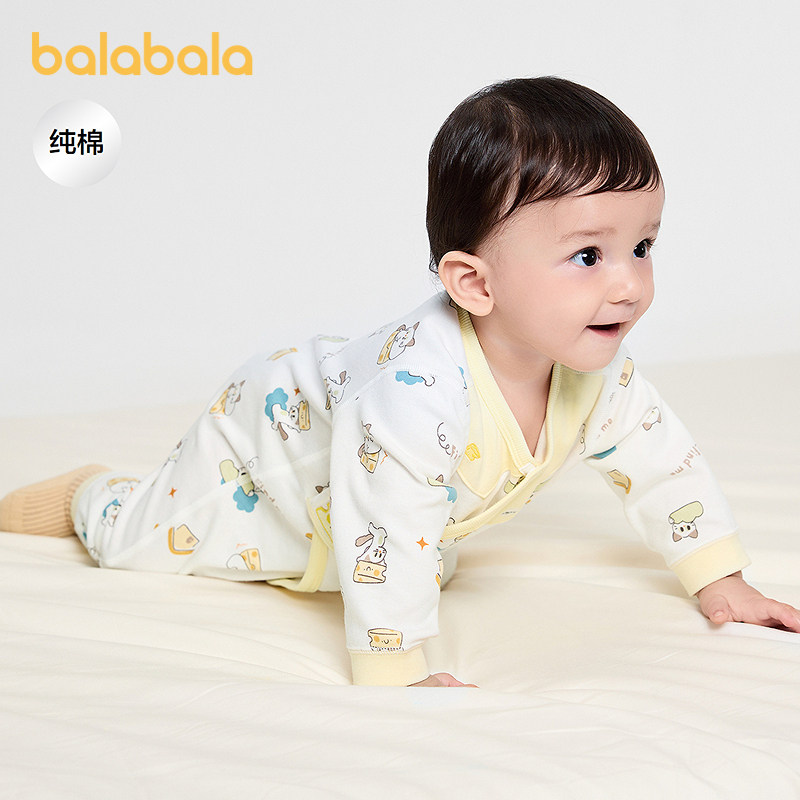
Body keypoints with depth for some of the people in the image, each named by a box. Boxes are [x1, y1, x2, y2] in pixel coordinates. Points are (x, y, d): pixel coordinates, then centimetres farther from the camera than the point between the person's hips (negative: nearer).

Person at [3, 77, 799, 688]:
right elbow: (384, 532, -46)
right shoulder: (420, 383, -50)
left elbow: (660, 459, -9)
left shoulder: (598, 369, -25)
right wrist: (396, 673, -40)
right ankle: (88, 496, 36)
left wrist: (720, 581, -7)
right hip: (265, 434, -7)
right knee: (136, 538, 4)